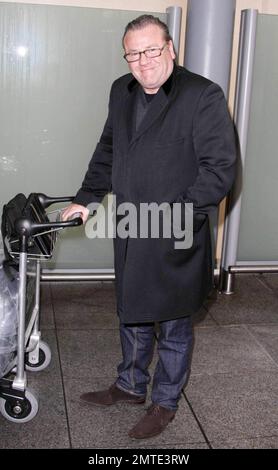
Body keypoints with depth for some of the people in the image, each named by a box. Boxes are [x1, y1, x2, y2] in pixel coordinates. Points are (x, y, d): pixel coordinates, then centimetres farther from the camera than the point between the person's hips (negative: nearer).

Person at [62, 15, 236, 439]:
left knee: (173, 327, 11)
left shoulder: (204, 96, -14)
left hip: (176, 239, -6)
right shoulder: (122, 92, 7)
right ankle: (130, 385, 43)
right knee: (131, 316, 22)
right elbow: (107, 151, 19)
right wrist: (88, 198, 11)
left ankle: (166, 403, 31)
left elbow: (220, 168, -17)